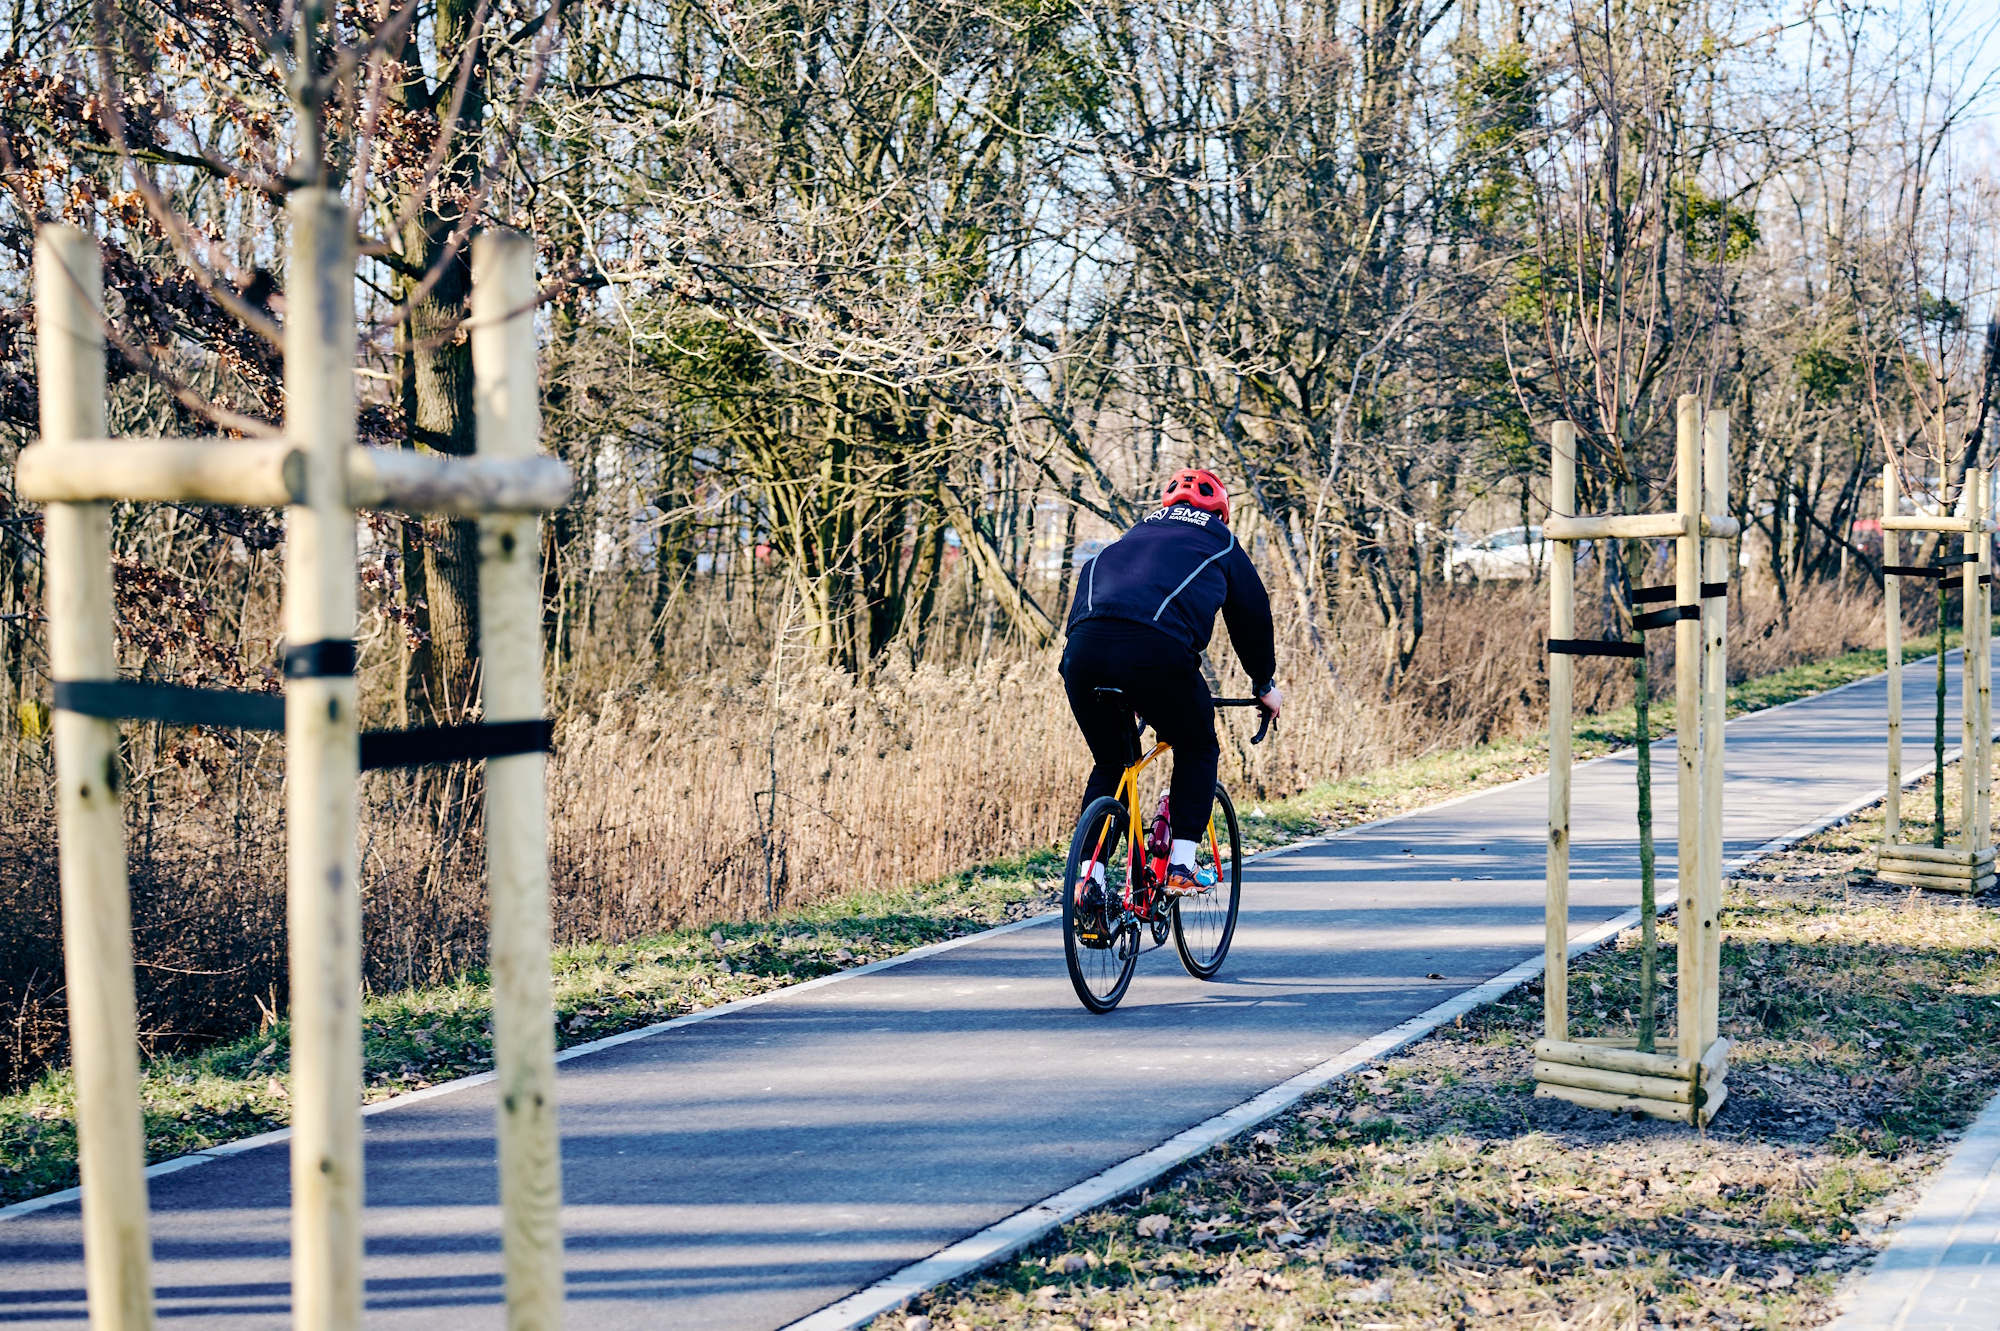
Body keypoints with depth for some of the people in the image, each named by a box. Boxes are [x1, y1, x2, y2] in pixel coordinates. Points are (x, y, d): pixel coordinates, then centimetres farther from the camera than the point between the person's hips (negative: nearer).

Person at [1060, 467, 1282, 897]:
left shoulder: (1131, 536, 36)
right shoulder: (1219, 543, 26)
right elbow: (1252, 615, 32)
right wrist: (1266, 685, 48)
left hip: (1083, 649, 4)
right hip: (1157, 650, -4)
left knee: (1108, 764, 23)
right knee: (1197, 748, 21)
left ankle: (1090, 879, 15)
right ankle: (1181, 865, 13)